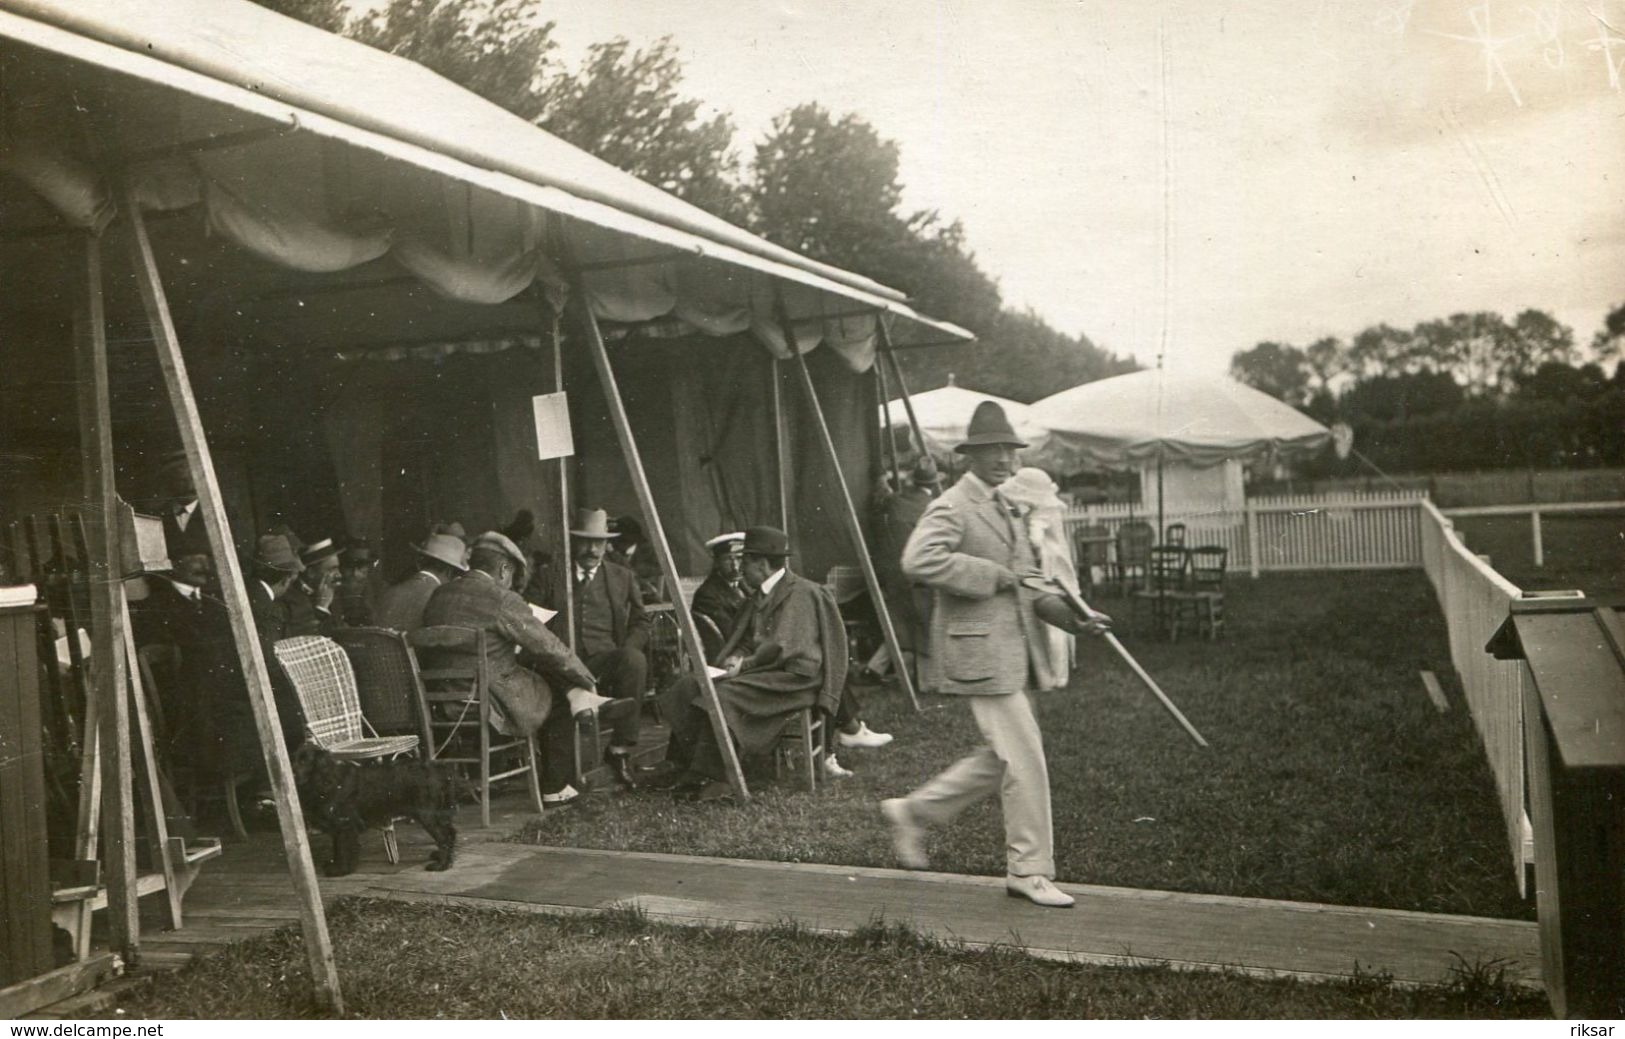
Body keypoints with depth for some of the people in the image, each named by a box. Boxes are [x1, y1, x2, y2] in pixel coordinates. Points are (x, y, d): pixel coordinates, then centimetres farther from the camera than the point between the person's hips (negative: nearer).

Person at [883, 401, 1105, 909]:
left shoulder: (1008, 509, 19)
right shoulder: (951, 508, -10)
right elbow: (919, 560, -28)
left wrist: (1071, 613, 10)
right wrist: (996, 576, -22)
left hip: (1016, 651, 9)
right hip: (981, 652, -9)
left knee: (1000, 758, 15)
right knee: (1024, 761, -6)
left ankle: (913, 812, 27)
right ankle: (1029, 870, 8)